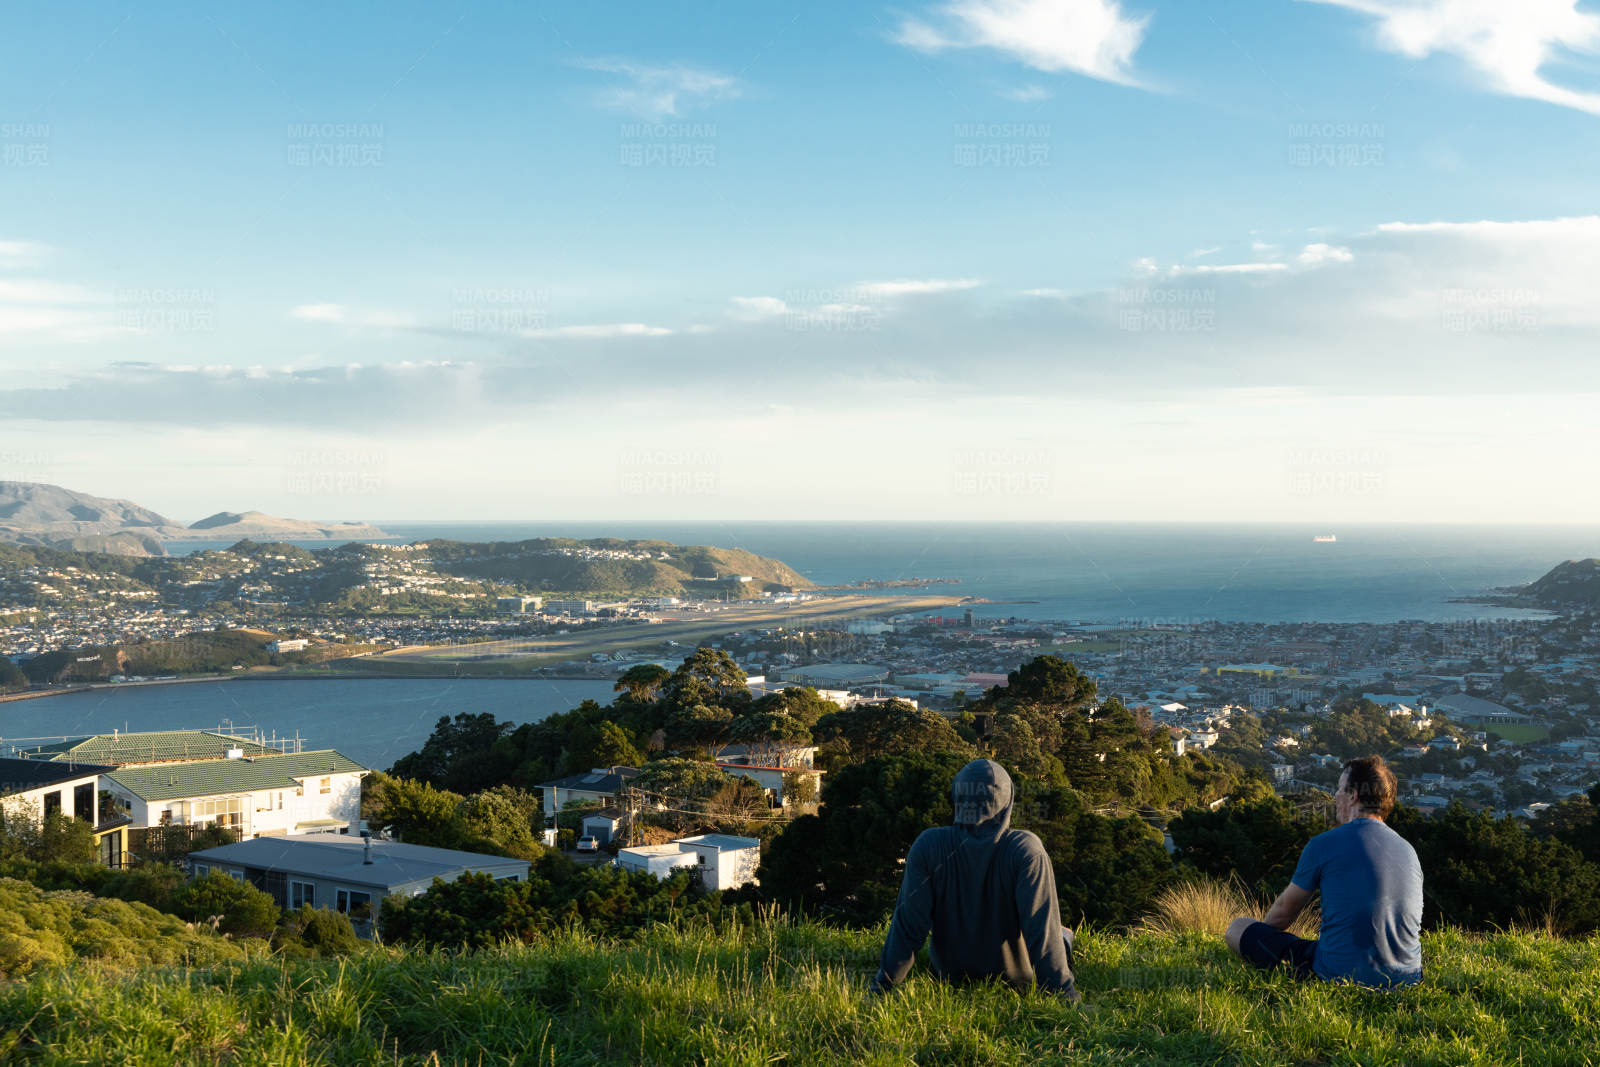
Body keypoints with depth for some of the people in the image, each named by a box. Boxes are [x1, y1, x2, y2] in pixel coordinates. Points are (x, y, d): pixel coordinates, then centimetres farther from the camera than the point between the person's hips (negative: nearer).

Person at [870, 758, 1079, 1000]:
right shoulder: (1026, 849, -25)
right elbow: (1042, 927, -26)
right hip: (1016, 974, -1)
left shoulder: (928, 846, -21)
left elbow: (908, 923, -19)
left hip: (951, 971, 1)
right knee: (1060, 936, 31)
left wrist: (882, 985, -12)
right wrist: (1066, 993, -20)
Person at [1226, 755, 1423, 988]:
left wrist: (1261, 936, 28)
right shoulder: (1409, 850, 9)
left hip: (1342, 975, -6)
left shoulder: (1324, 844, -7)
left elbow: (1282, 912, 7)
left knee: (1238, 928, 7)